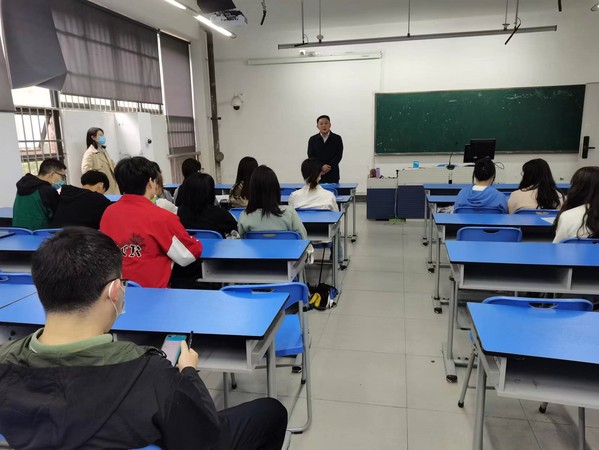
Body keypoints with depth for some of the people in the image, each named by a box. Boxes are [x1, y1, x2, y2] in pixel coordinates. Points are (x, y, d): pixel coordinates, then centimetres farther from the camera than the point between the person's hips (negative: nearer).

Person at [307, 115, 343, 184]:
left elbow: (339, 155, -1)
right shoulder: (312, 139, 8)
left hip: (332, 175, 0)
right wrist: (321, 167, -15)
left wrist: (329, 167, -14)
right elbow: (311, 156, 0)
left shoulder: (337, 138, 6)